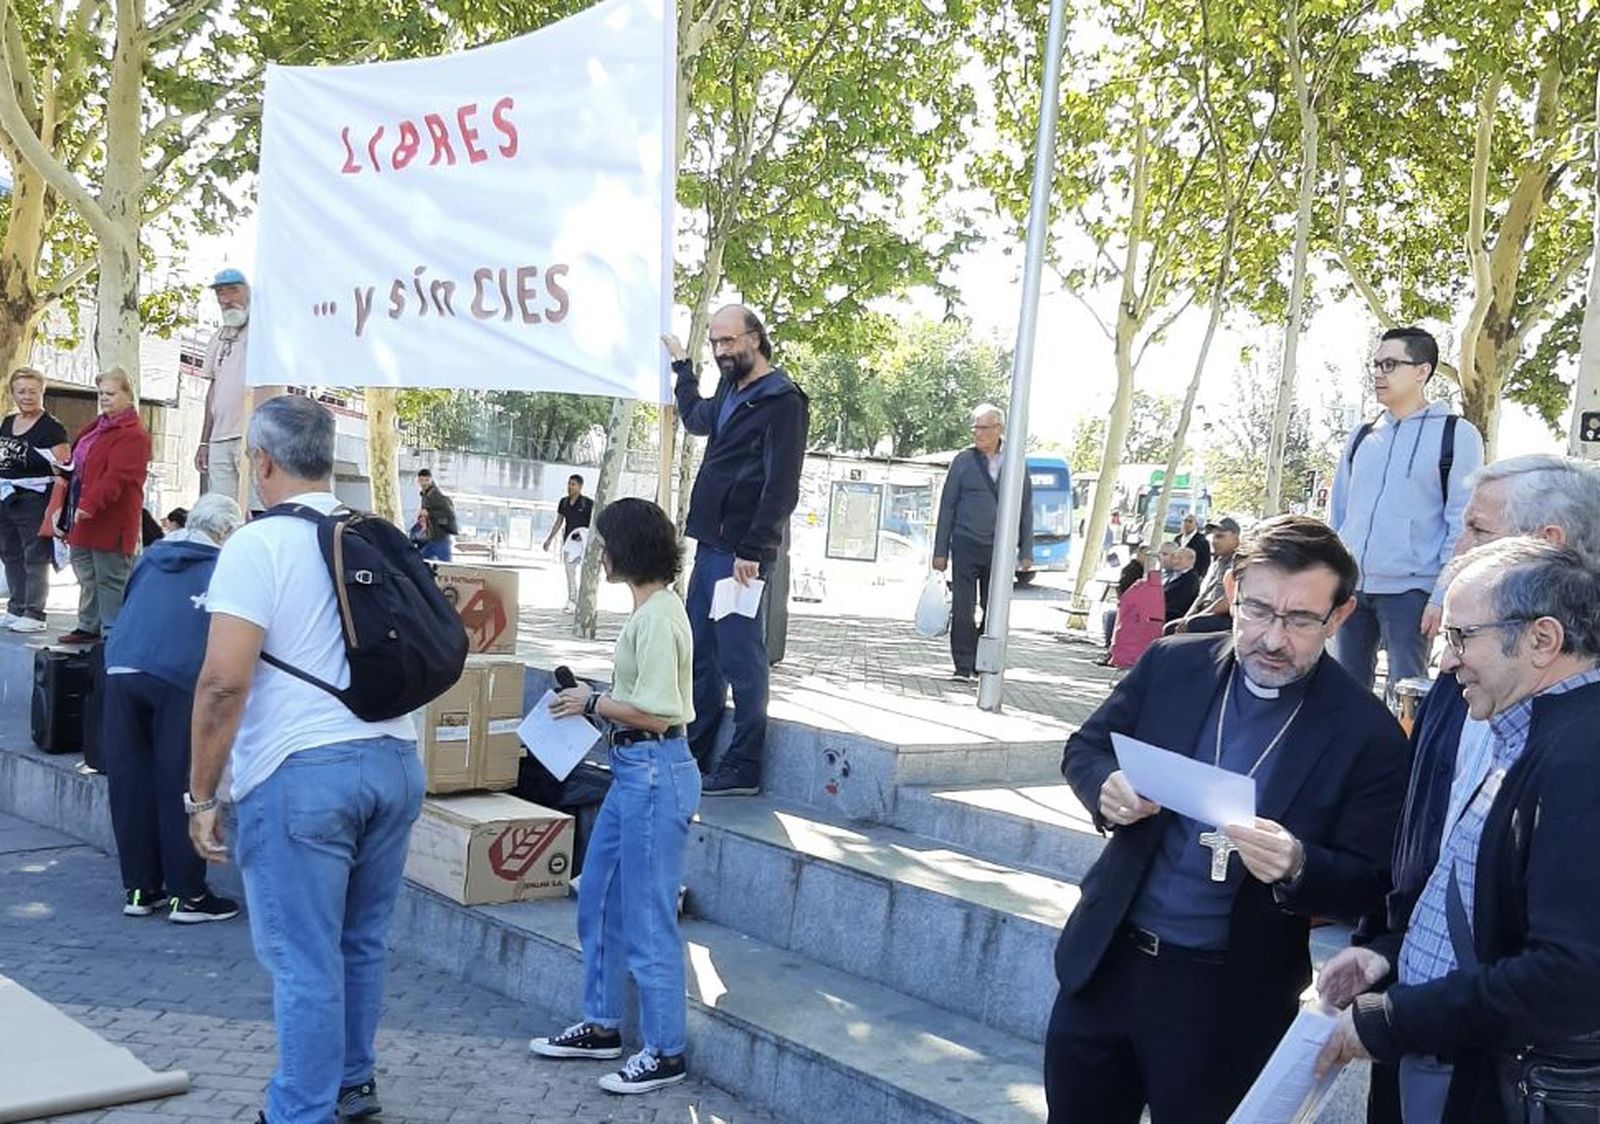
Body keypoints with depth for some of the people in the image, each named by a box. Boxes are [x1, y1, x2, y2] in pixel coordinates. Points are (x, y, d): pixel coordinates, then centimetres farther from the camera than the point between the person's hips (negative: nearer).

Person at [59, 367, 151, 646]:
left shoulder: (133, 435, -14)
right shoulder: (97, 428, 17)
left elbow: (116, 477, -25)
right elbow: (79, 469, 24)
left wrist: (90, 505, -32)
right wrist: (68, 510, 20)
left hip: (111, 522, -10)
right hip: (85, 518, 10)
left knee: (111, 579, -5)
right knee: (87, 576, 16)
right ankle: (89, 626, 26)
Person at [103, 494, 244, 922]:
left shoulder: (152, 557, 22)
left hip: (121, 670, 5)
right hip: (178, 678, -4)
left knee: (131, 782, 10)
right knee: (180, 786, 1)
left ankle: (140, 888, 18)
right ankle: (187, 895, 5)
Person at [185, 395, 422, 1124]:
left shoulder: (258, 545, -10)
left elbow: (224, 681, -16)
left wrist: (201, 795, -9)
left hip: (300, 771, -7)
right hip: (394, 762, 7)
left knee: (304, 960, 1)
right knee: (362, 942, 19)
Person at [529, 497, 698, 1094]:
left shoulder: (657, 617, -19)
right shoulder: (650, 609, 11)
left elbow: (655, 713, -22)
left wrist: (593, 702, -10)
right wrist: (594, 700, 7)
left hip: (654, 773, -11)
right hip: (635, 769, 11)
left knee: (647, 917, -1)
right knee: (598, 899, 19)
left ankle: (664, 1053, 12)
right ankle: (602, 1026, 32)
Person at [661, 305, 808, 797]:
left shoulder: (782, 401, -11)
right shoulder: (729, 391, 17)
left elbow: (781, 487, -18)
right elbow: (696, 419, 42)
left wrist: (754, 550, -22)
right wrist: (683, 366, 47)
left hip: (740, 552, -9)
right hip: (710, 544, 9)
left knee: (740, 658, -5)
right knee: (701, 654, 13)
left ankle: (742, 769, 0)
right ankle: (692, 755, 22)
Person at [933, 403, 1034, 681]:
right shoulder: (964, 461, 2)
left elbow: (1026, 509, 8)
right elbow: (947, 506, 3)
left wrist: (1026, 551, 4)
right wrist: (940, 551, 0)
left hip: (1000, 548, 1)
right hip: (966, 544, -1)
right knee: (963, 610, -3)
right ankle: (963, 666, 4)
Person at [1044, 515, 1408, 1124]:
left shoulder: (1367, 734, -12)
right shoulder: (1172, 664, -2)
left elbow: (1366, 886, -9)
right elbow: (1085, 748, 10)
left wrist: (1296, 867, -30)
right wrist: (1108, 787, -13)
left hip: (1227, 1000, -3)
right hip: (1106, 959, 4)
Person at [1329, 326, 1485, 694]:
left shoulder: (1456, 435, -1)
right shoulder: (1362, 436, 14)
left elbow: (1463, 525, -5)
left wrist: (1442, 596, -12)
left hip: (1409, 590, -5)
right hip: (1350, 587, 5)